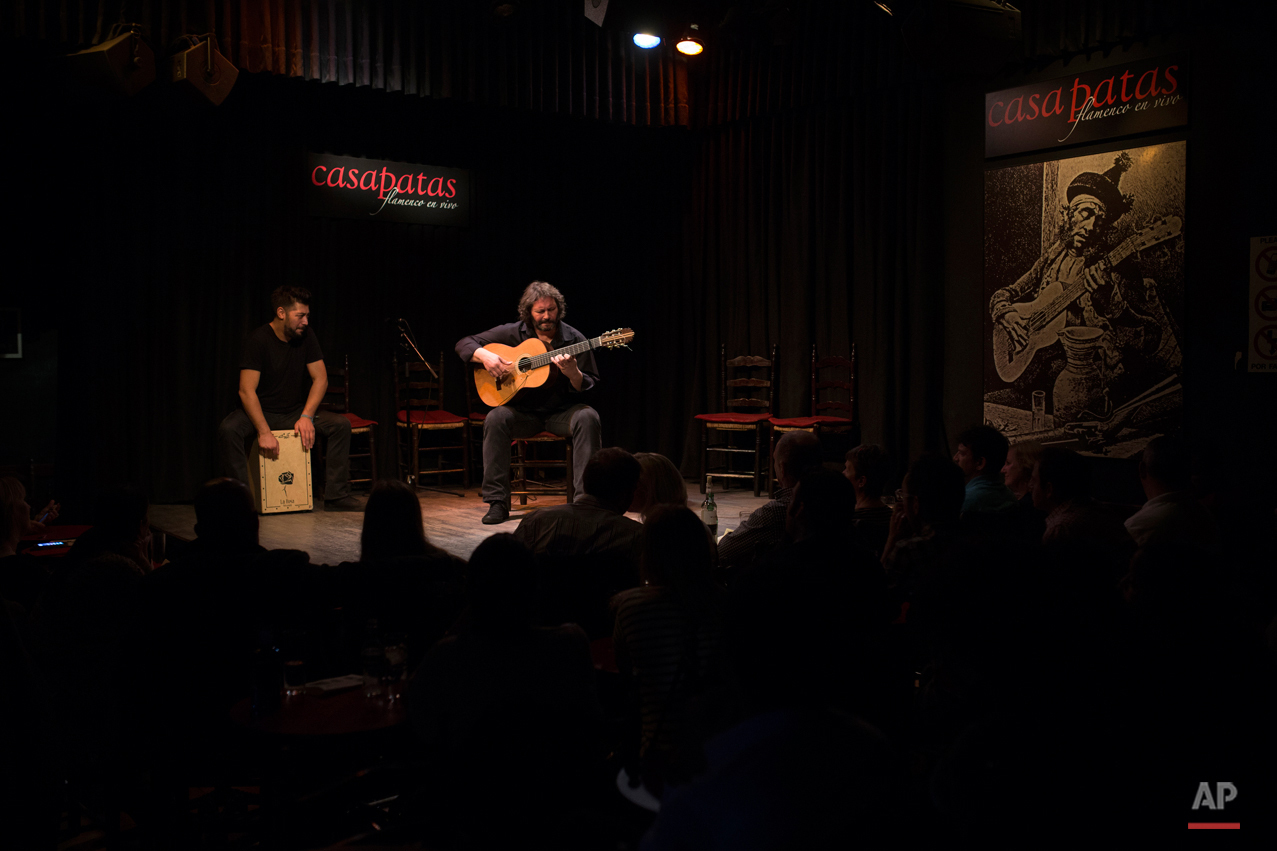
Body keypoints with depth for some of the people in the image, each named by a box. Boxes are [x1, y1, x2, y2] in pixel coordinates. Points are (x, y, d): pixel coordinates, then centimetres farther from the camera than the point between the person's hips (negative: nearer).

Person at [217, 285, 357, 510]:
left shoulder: (305, 336, -3)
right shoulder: (258, 340, -18)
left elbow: (320, 378, -3)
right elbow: (246, 391, -24)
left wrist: (306, 416, -18)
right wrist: (264, 432, -34)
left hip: (295, 411, 4)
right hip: (261, 412, -4)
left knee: (341, 424, -17)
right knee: (229, 429, -34)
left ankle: (336, 496, -15)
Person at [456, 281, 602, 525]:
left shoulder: (574, 339, -1)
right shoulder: (512, 333, 0)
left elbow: (588, 387, -3)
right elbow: (464, 344, 4)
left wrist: (573, 373, -26)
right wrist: (485, 356, -17)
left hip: (562, 412, 0)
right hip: (524, 412, 0)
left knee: (587, 417, -31)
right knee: (495, 419, -30)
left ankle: (586, 496, -29)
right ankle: (497, 503, -26)